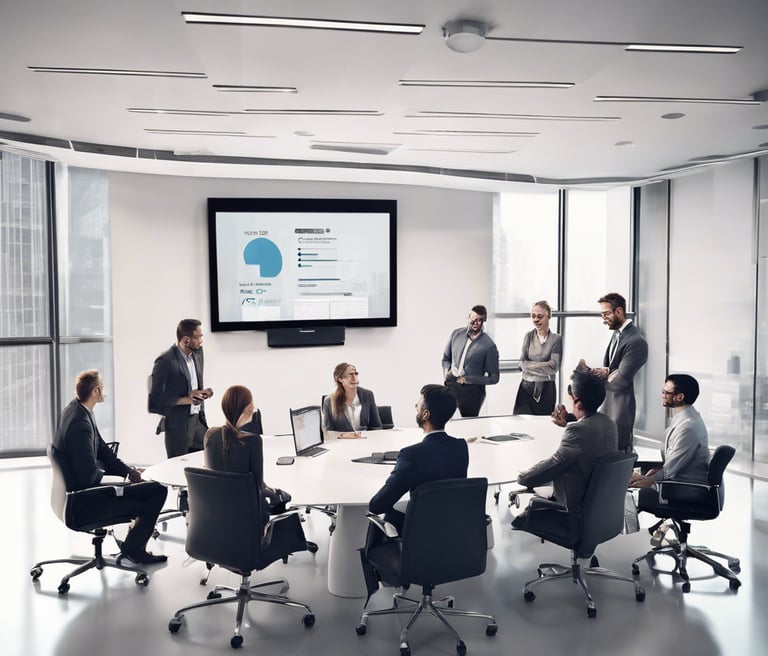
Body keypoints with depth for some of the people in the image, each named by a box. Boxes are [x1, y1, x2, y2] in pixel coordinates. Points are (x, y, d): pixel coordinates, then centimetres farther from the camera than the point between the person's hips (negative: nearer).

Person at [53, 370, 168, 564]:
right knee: (158, 491, -11)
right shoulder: (80, 424, -29)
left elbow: (101, 449, 10)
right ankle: (133, 548, 6)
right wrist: (120, 477, -9)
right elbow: (89, 475, -27)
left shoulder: (74, 408, 2)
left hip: (76, 488, 11)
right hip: (85, 503, -10)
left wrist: (128, 470, 4)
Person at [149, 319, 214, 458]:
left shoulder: (197, 352, 5)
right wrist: (186, 399, -17)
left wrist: (203, 391, -3)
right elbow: (156, 397, -14)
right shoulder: (165, 361, -17)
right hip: (178, 424, -6)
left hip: (198, 420, 6)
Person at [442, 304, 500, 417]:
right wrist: (447, 372, -3)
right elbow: (446, 358, 18)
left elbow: (494, 378, -4)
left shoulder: (489, 346, -7)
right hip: (450, 387, 3)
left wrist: (468, 379, -12)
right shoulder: (456, 334, 5)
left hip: (472, 391, -3)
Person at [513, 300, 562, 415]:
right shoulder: (528, 336, 6)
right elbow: (522, 364, -1)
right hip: (526, 388, 2)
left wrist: (530, 365, -8)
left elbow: (554, 366, -12)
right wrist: (544, 366, -12)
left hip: (546, 389, -2)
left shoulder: (556, 339, -2)